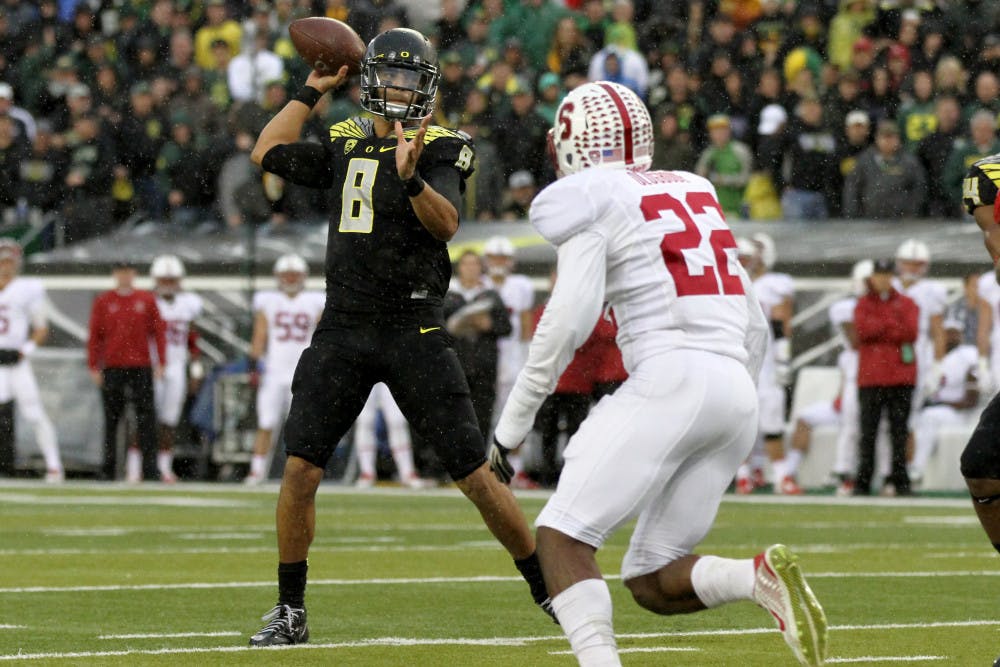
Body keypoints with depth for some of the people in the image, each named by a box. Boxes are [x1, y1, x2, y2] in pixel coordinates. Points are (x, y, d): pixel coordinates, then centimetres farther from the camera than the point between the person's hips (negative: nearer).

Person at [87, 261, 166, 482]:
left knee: (146, 417, -4)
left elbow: (158, 332, 7)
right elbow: (95, 336, 5)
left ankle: (150, 468, -3)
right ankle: (108, 469, 7)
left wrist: (160, 363, 0)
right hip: (112, 368, 0)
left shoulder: (147, 300, 7)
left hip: (141, 366, 0)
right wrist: (94, 367, 0)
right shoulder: (103, 302, 6)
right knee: (111, 419, 3)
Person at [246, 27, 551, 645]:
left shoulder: (442, 149, -4)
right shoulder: (348, 144, 12)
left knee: (476, 474, -4)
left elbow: (445, 224, -20)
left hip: (413, 329, -4)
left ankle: (550, 591, 10)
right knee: (301, 468, -5)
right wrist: (313, 90, 18)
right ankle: (290, 611, 6)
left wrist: (411, 177, -38)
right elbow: (268, 153, 20)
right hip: (343, 328, 4)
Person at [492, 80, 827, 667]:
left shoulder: (591, 200, 3)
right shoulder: (696, 196, 25)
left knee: (562, 537, -4)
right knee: (651, 582, 11)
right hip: (738, 394, 7)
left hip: (669, 381, -7)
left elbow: (569, 318, -9)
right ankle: (761, 578, -17)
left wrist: (511, 427, -3)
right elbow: (755, 329, 26)